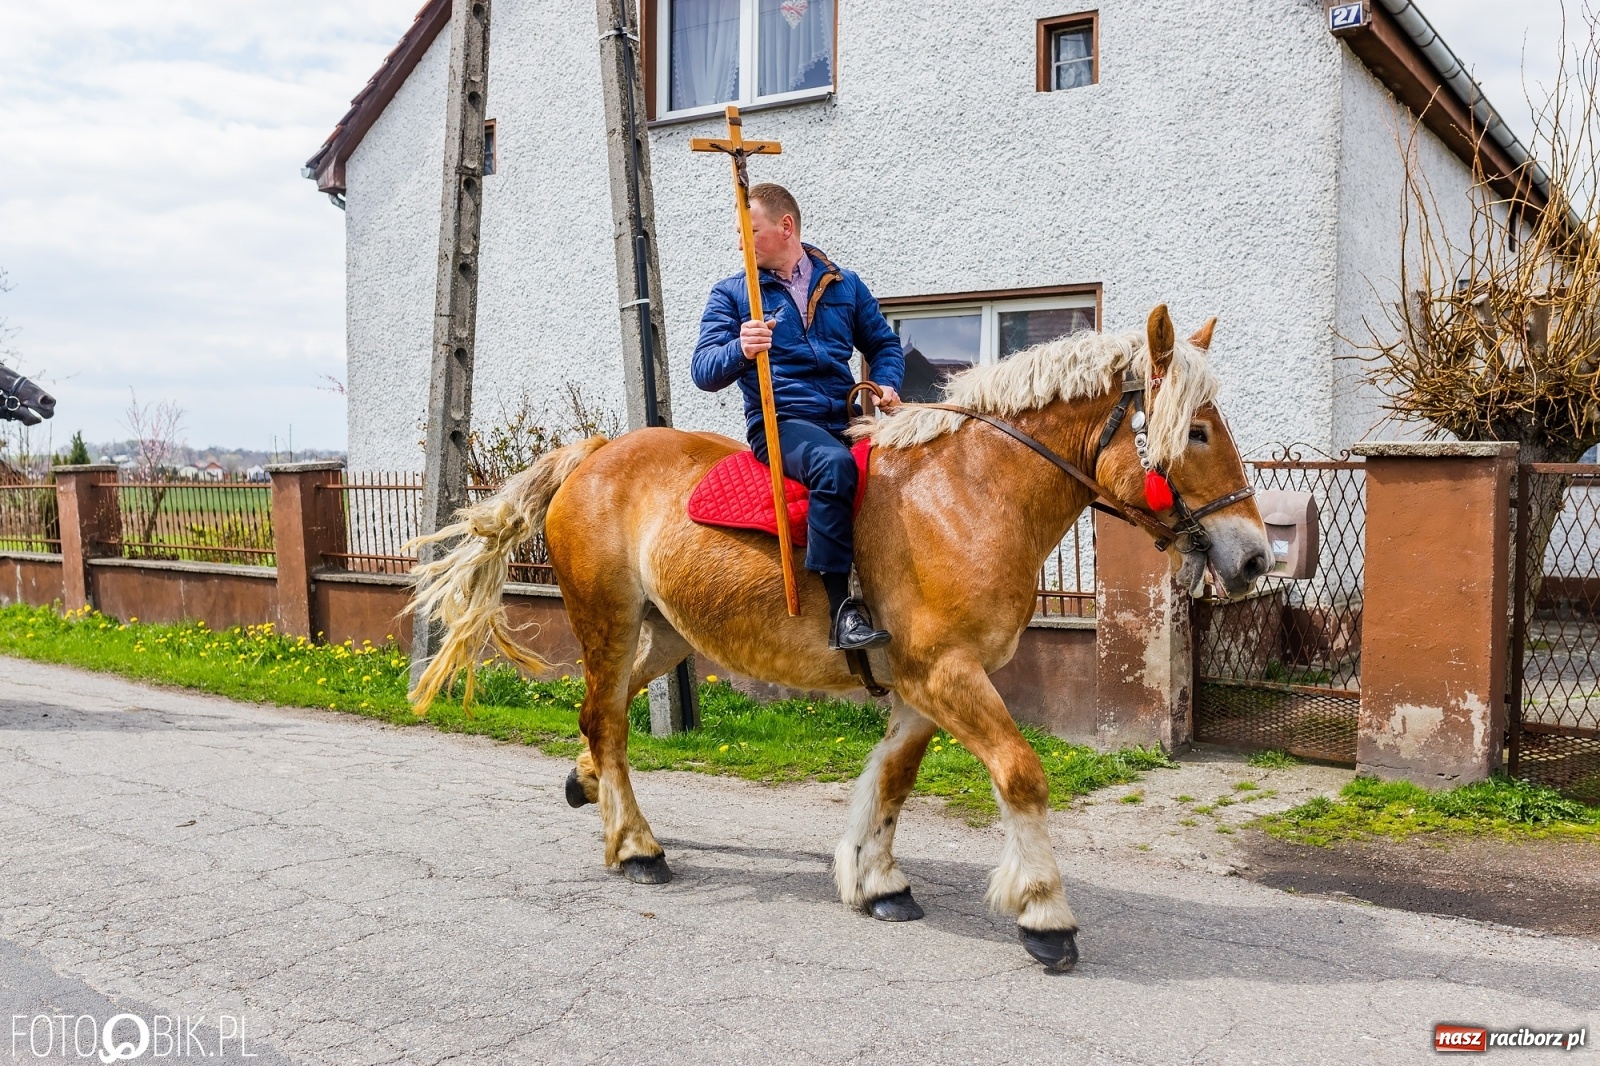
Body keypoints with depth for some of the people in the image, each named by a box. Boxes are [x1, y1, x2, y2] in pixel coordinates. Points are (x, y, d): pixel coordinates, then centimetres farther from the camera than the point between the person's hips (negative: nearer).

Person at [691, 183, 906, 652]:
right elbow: (704, 371, -1)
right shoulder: (730, 293, 10)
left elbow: (884, 345, 23)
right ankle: (840, 605, -34)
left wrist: (886, 385, 0)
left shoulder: (845, 285, 17)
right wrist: (740, 350, -23)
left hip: (846, 419, 4)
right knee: (833, 464, -36)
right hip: (780, 424, -4)